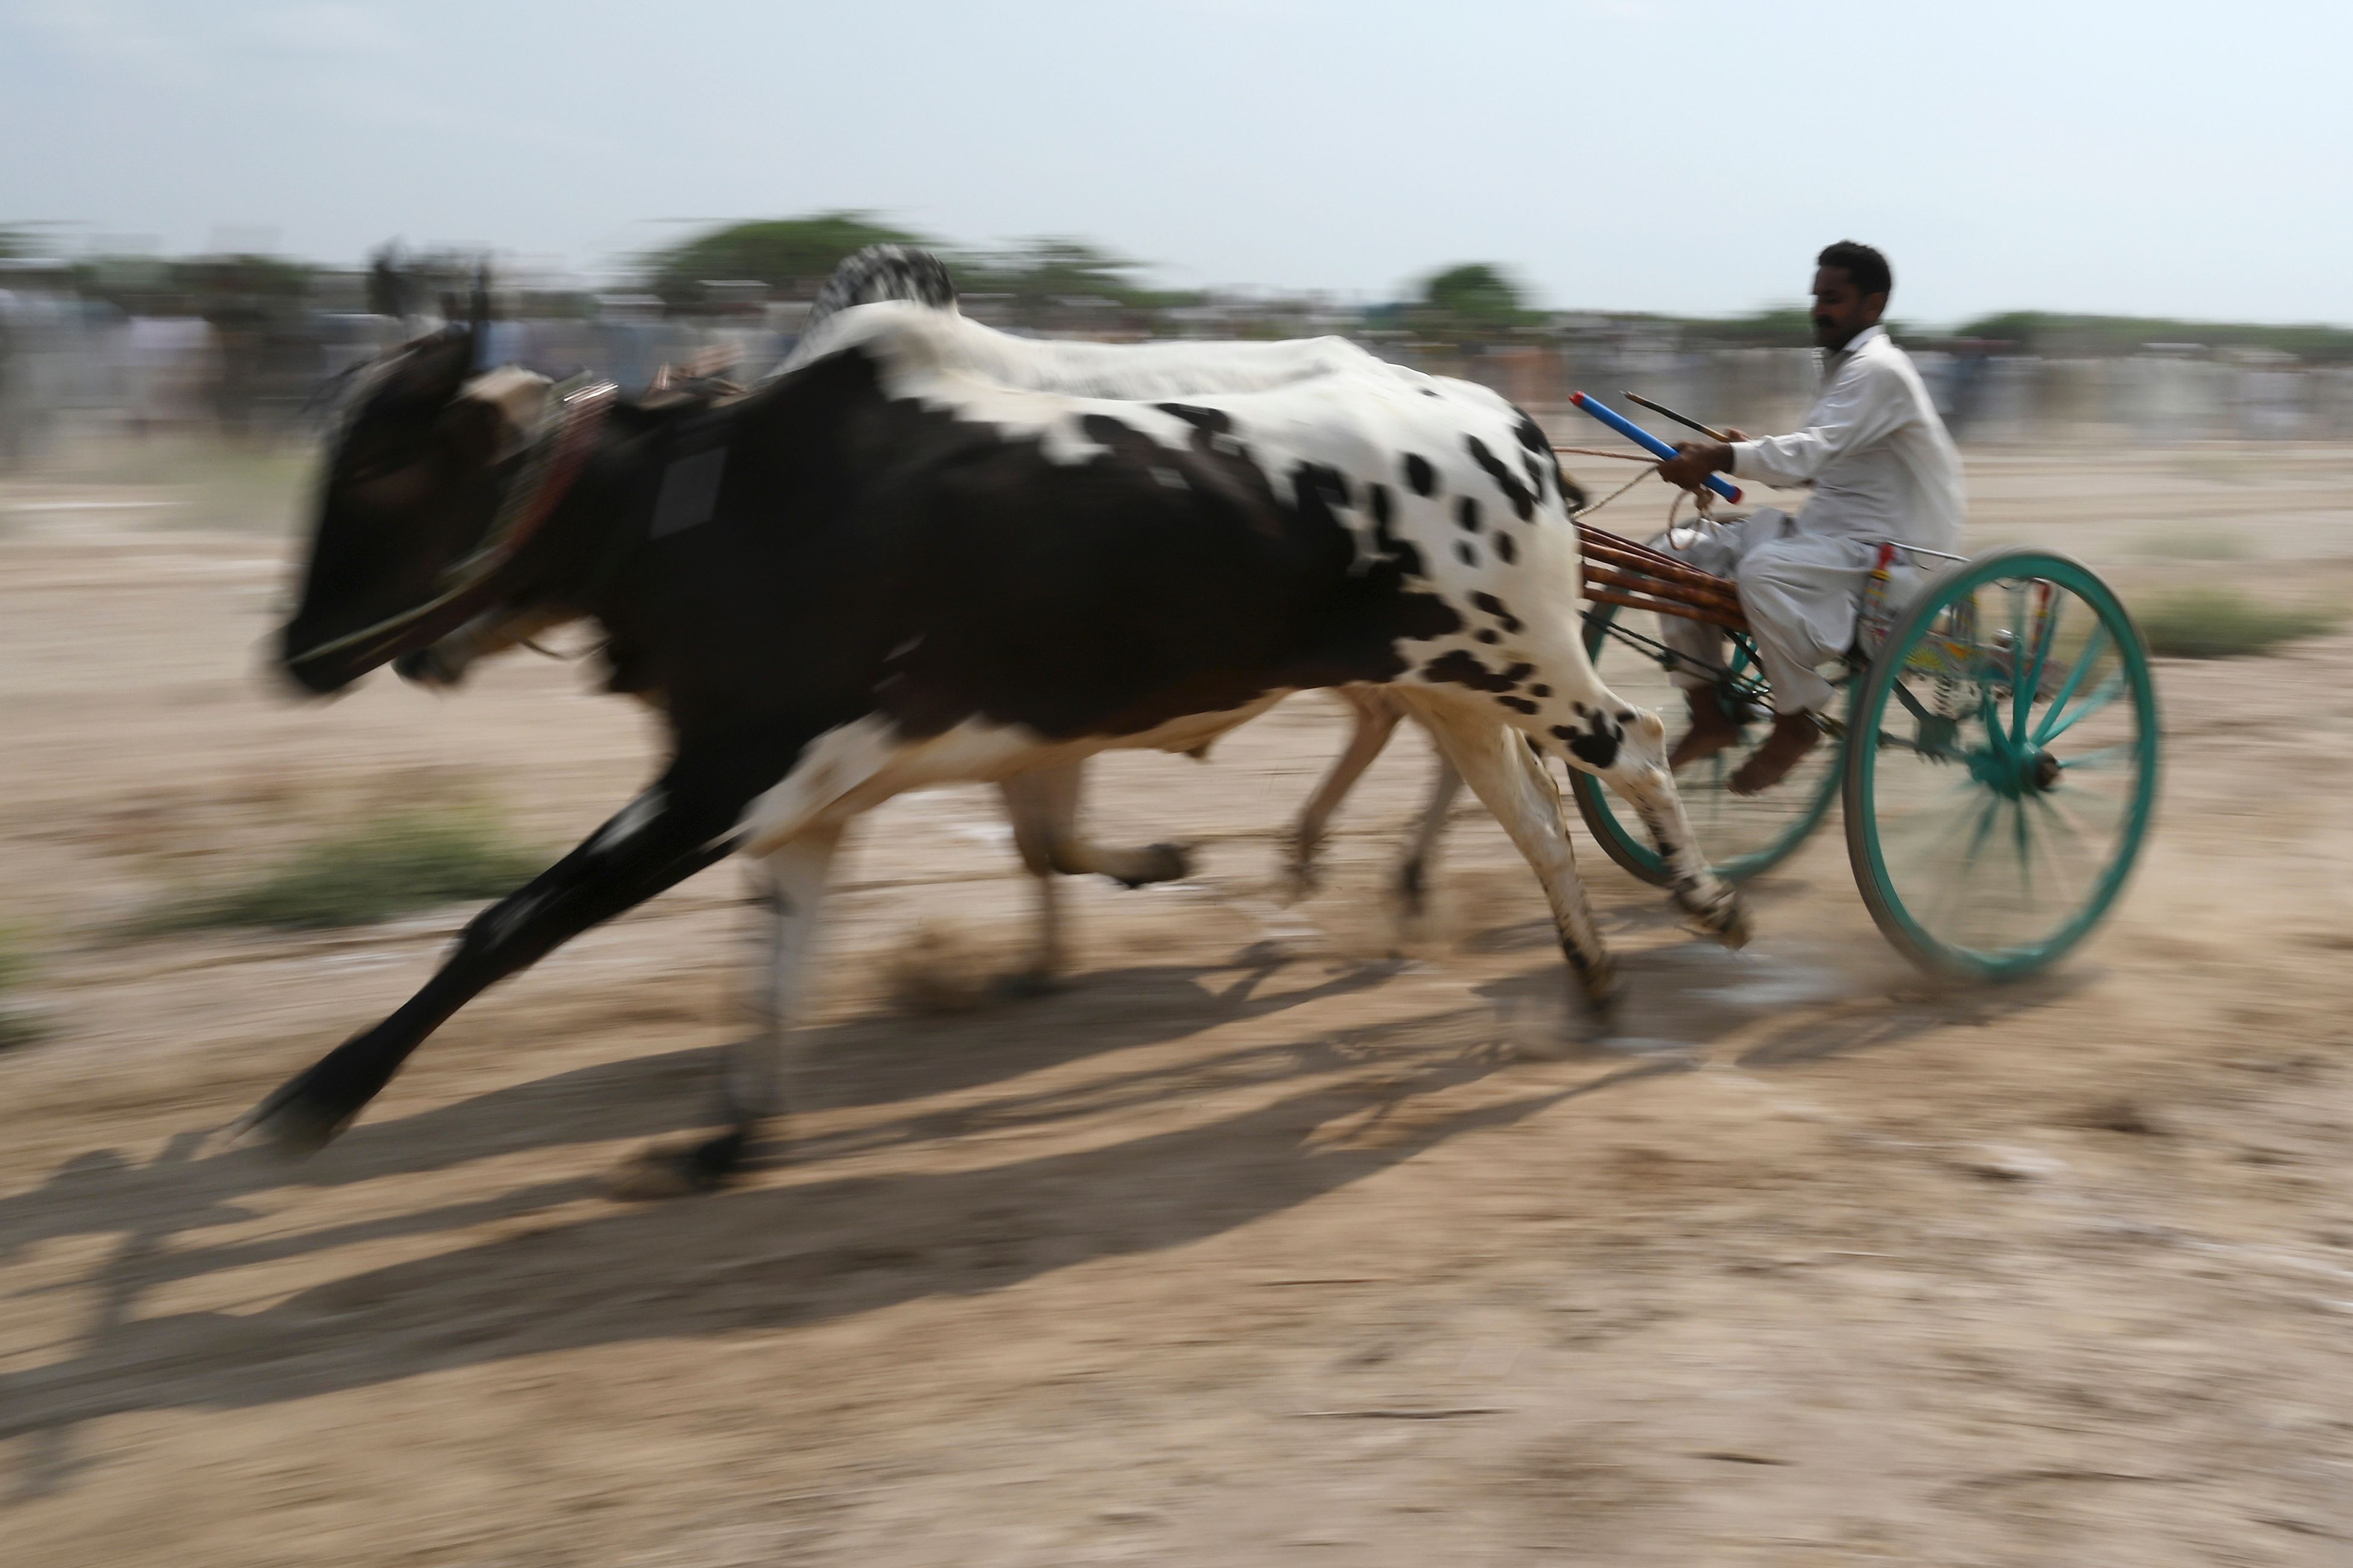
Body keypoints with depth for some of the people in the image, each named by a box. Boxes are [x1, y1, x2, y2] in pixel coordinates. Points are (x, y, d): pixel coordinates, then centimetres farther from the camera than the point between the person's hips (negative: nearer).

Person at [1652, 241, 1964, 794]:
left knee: (1763, 571, -36)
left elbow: (1812, 452, -28)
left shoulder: (1878, 370, -15)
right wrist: (1742, 454, 6)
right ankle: (1710, 716, 2)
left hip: (1877, 547, -10)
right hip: (1826, 527, 10)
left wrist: (1719, 459, -37)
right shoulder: (1843, 364, 17)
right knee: (1685, 553, -1)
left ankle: (1795, 722, -17)